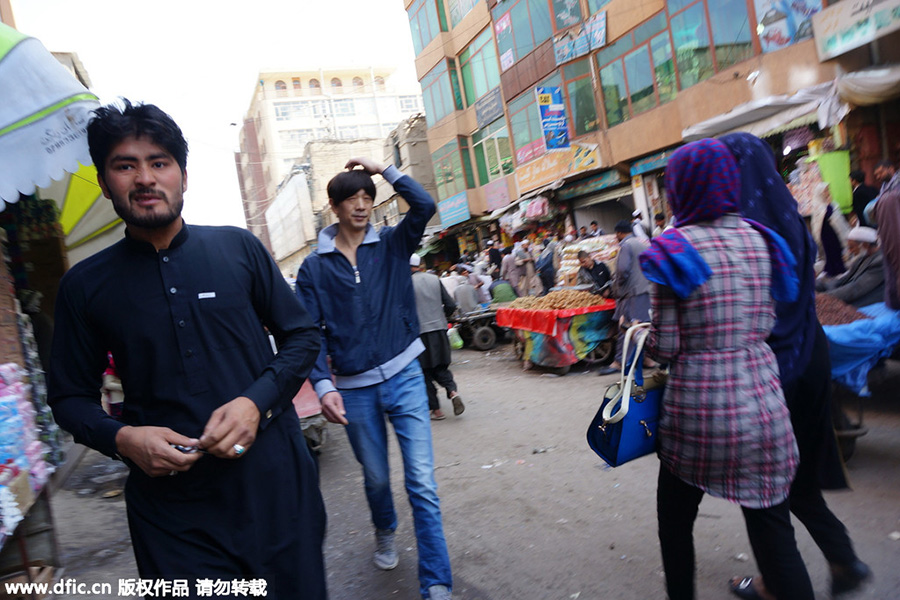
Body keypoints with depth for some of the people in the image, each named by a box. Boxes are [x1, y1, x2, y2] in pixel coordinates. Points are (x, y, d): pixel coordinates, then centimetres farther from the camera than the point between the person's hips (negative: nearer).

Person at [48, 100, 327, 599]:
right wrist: (121, 438, -11)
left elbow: (302, 335, 5)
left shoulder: (238, 248, 1)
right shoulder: (84, 286, 3)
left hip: (274, 483, 1)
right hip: (171, 510, 0)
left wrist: (258, 401, -12)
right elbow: (70, 397, 9)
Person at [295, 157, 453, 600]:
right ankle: (385, 533, 51)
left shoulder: (392, 245, 3)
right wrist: (323, 386, -15)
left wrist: (383, 169, -7)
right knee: (376, 477, 20)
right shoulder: (314, 267, 1)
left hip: (404, 377, -1)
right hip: (354, 389, 1)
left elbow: (424, 206, -14)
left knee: (422, 484, -4)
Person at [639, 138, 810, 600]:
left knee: (675, 517, 18)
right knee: (772, 527, 11)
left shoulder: (674, 249, -10)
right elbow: (766, 323, 12)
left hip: (698, 405, -4)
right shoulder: (759, 239, 4)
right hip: (762, 401, 4)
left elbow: (665, 346, -10)